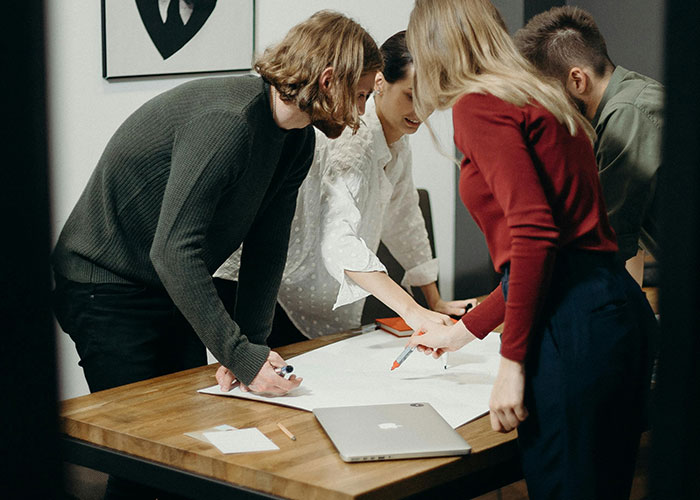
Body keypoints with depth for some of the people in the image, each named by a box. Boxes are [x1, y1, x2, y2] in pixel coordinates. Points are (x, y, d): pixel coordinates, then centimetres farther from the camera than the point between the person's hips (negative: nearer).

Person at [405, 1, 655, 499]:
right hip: (620, 303, 9)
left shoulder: (478, 107, -4)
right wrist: (464, 330, 33)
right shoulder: (544, 100, 23)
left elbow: (534, 234, -17)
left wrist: (512, 360, -14)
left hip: (569, 320, -9)